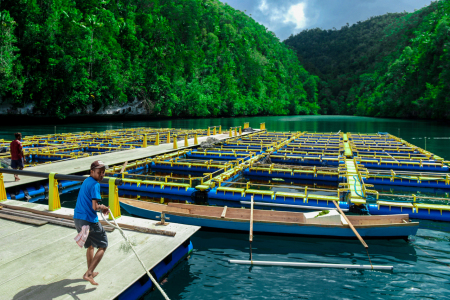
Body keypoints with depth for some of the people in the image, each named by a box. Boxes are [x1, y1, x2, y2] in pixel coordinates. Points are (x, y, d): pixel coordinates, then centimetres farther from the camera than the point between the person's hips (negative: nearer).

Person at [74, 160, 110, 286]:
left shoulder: (86, 181, 13)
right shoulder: (95, 184, -16)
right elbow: (95, 207, -23)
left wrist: (101, 207, 11)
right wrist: (103, 207, -3)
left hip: (77, 219, 9)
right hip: (89, 221, -9)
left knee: (90, 246, 26)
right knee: (102, 246, 5)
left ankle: (90, 272, 38)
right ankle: (88, 274, 0)